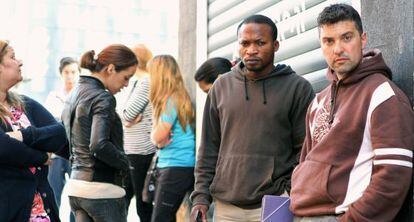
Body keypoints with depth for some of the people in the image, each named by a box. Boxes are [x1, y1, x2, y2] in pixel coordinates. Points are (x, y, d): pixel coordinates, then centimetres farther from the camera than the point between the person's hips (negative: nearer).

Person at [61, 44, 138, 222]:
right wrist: (124, 162, -12)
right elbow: (99, 145, -27)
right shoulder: (103, 98, -15)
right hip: (102, 189, -8)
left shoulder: (74, 94, 12)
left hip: (76, 185, 8)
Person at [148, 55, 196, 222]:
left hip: (177, 168, -9)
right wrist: (159, 141, -7)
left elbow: (158, 135, -15)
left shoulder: (172, 100, -14)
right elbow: (155, 136, 13)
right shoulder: (178, 98, 14)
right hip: (167, 165, 9)